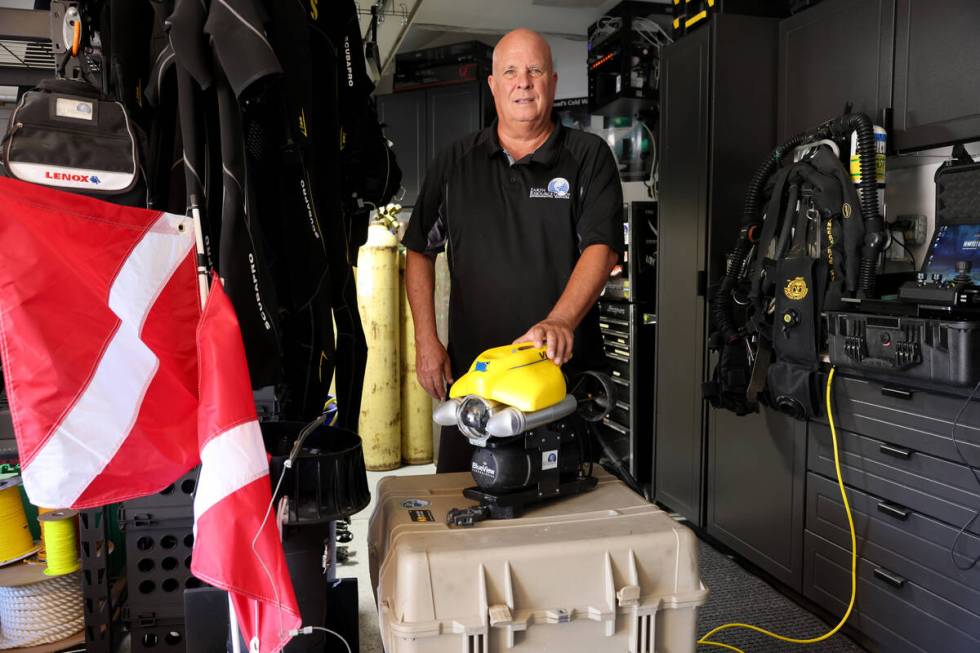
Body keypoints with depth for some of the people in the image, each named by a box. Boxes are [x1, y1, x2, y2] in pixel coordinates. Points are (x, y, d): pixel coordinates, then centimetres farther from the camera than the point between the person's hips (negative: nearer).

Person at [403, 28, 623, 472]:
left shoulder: (589, 157, 2)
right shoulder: (455, 162, 9)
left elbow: (602, 248, -11)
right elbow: (420, 252, 13)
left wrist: (560, 322, -27)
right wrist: (426, 340, 3)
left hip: (565, 368, -1)